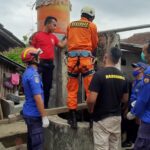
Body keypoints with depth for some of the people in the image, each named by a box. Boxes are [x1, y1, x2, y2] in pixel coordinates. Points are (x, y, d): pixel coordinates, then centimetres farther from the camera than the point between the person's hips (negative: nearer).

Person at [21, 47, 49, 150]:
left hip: (29, 113, 10)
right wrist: (44, 116, -21)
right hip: (34, 114, -10)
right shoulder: (33, 74, -21)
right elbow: (37, 97, -25)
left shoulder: (27, 72, 10)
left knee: (32, 140, 19)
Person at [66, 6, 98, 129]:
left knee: (72, 89, 5)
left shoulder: (70, 25, 17)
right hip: (85, 57, -3)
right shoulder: (92, 26, 9)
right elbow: (95, 44, 14)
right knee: (90, 88, 0)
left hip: (72, 57, 3)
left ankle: (73, 118, 6)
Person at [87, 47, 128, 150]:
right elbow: (125, 99, 10)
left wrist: (91, 110, -1)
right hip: (117, 117, 6)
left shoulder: (99, 74, -17)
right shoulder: (123, 77, 2)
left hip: (102, 119, -6)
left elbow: (92, 100, -22)